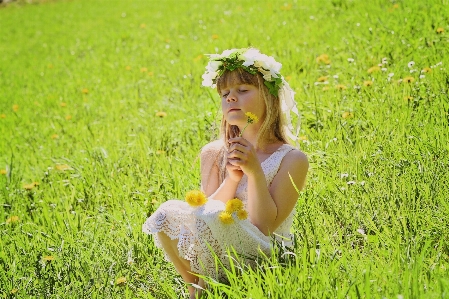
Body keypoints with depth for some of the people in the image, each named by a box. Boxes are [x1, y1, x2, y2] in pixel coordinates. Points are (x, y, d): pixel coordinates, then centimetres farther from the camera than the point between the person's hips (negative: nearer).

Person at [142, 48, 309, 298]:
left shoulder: (292, 159, -6)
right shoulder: (214, 154, 6)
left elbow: (265, 226, -13)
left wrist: (255, 172, -22)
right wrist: (231, 179, -17)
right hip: (221, 259, 4)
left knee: (210, 217, -30)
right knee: (168, 213, -21)